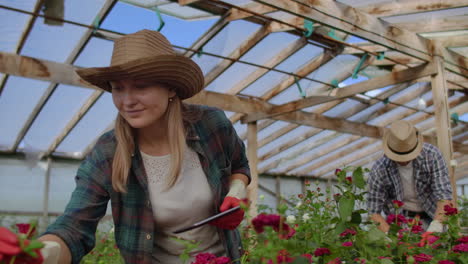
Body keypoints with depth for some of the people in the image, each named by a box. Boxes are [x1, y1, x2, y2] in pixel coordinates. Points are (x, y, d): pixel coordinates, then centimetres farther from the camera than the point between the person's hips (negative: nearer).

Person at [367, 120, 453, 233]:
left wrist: (436, 224, -36)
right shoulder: (379, 170, -20)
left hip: (433, 216, 1)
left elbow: (444, 194, -20)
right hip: (403, 218, -1)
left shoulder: (432, 154, -19)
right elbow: (374, 212, -14)